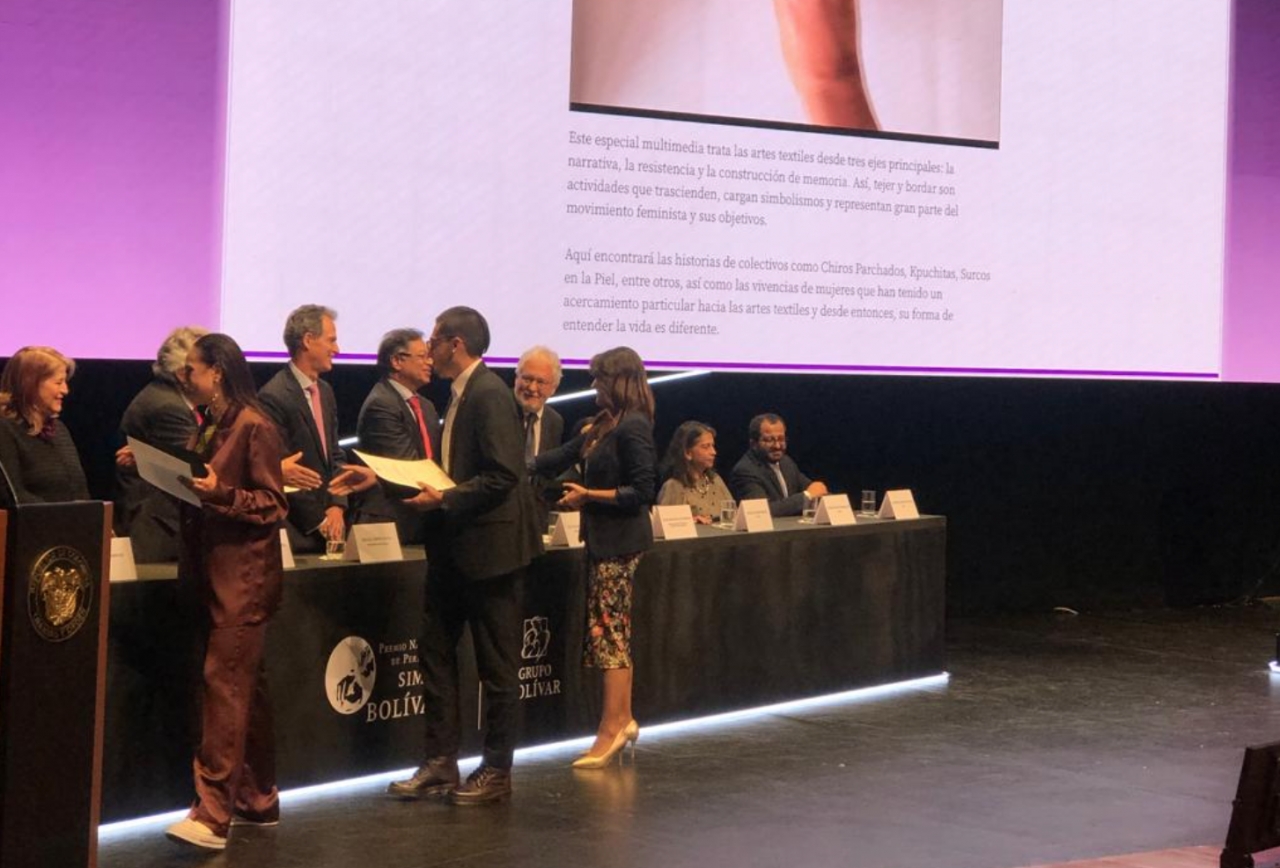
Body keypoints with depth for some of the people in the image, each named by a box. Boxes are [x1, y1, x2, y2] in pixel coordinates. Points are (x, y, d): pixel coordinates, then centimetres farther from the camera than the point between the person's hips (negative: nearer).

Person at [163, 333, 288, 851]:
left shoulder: (254, 426, -11)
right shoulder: (209, 427, 15)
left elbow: (273, 505, -12)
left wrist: (220, 493, -25)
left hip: (245, 576, -9)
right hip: (216, 574, 9)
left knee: (224, 684, -13)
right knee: (245, 687, 14)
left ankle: (213, 815, -15)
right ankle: (258, 801, 21)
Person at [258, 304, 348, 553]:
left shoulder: (325, 391, 13)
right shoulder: (273, 397, -14)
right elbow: (281, 472, -15)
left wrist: (337, 506, -2)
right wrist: (319, 521, -11)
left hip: (330, 522, 7)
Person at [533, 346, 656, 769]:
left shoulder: (633, 427, -15)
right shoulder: (605, 425, 14)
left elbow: (642, 490, -18)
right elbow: (562, 456, 19)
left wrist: (588, 495, -15)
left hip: (620, 542, -9)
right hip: (605, 539, 9)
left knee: (608, 629, -7)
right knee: (615, 631, 11)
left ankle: (612, 728, -5)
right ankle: (623, 719, 17)